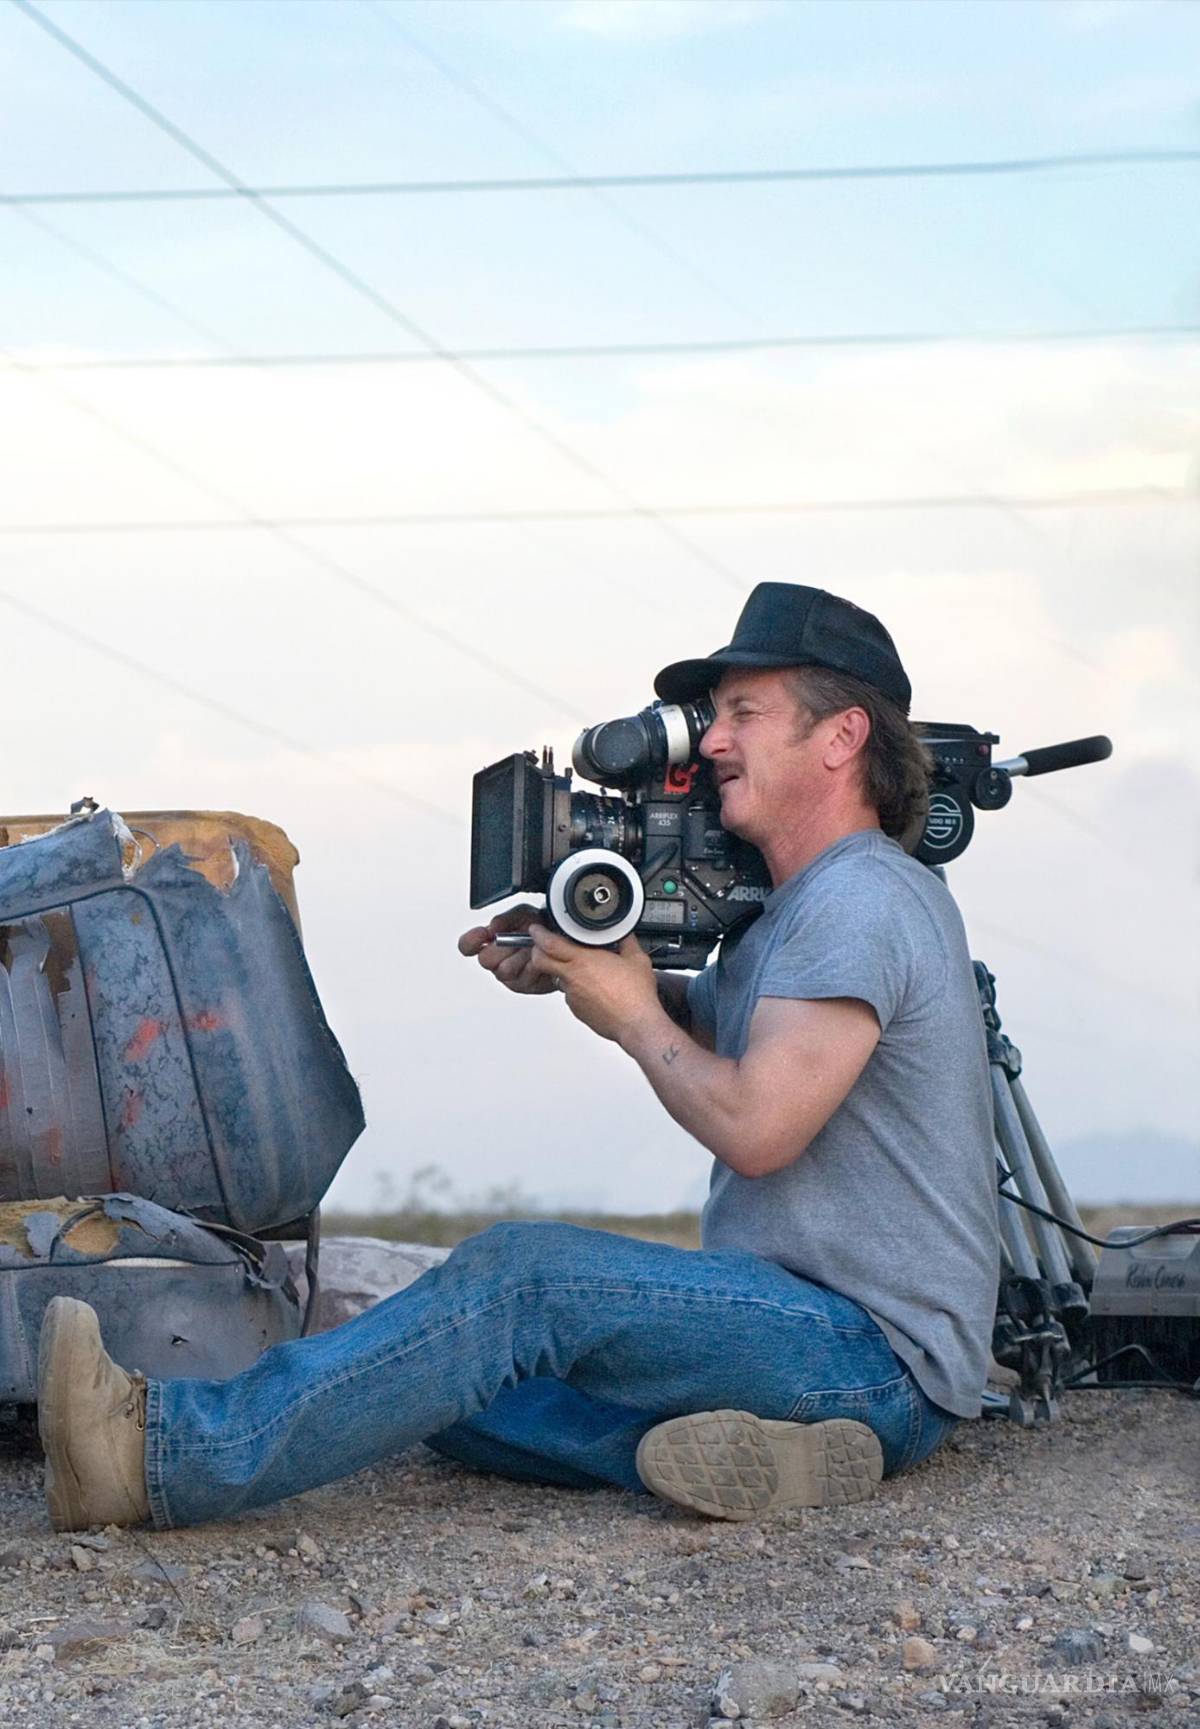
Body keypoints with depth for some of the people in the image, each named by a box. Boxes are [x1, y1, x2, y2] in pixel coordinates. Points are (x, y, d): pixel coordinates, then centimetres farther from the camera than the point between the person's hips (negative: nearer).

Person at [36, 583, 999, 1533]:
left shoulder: (864, 900, -13)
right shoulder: (793, 914, 20)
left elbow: (754, 1127, -23)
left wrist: (632, 1015, -5)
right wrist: (572, 975, 10)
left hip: (876, 1357, -10)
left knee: (527, 1279, -24)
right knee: (458, 1377, -1)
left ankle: (167, 1453, -28)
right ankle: (730, 1449, -22)